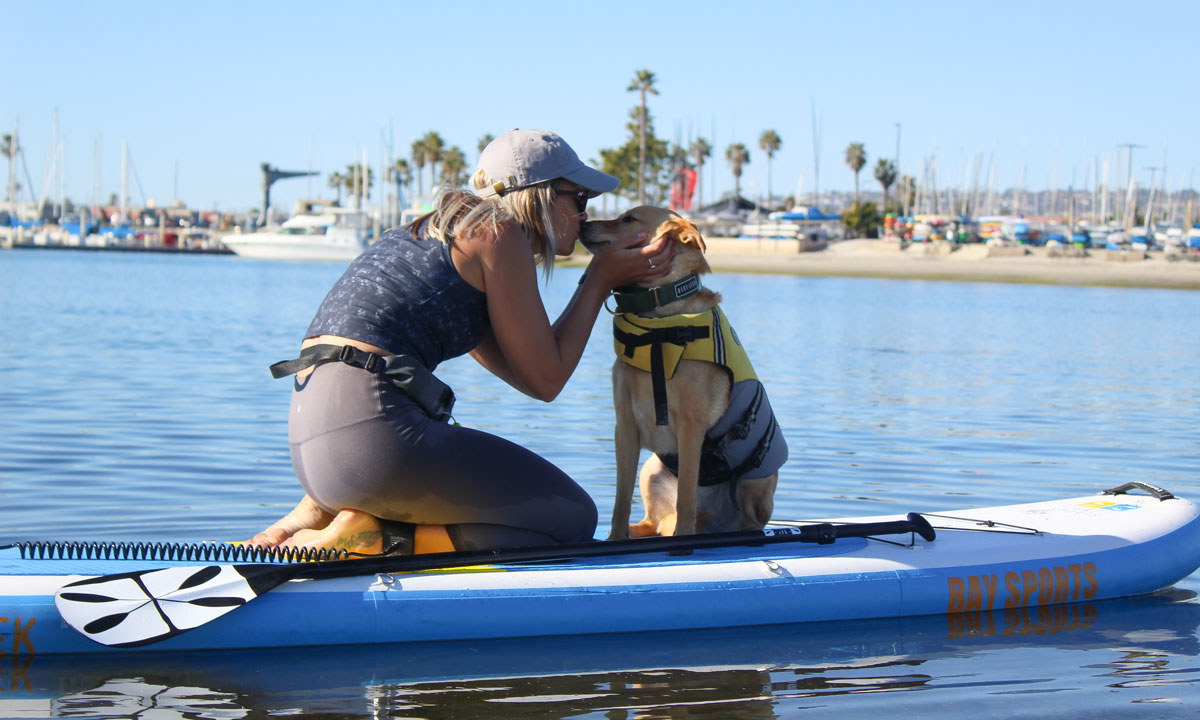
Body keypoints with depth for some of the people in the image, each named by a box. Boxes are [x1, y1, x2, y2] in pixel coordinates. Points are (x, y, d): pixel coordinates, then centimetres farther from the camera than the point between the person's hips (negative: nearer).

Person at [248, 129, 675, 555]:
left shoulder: (435, 233, 27)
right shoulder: (499, 232, 0)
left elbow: (526, 373, 27)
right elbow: (545, 381, 2)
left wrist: (614, 279, 30)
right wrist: (600, 281, 13)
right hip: (371, 431, -10)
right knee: (573, 519, 1)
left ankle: (313, 517, 10)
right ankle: (371, 540, -10)